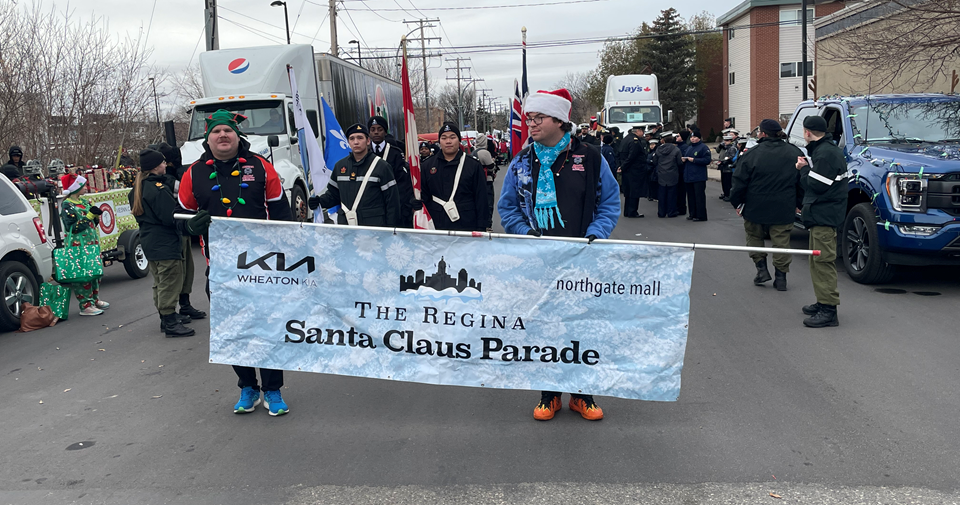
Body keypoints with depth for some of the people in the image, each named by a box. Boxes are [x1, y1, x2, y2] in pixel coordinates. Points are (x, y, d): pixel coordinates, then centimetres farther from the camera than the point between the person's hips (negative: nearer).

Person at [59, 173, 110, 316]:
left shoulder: (84, 201, 14)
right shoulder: (67, 205, -11)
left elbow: (94, 222, 22)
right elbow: (72, 228, -17)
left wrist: (96, 215, 0)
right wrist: (89, 216, -20)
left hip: (92, 243, 9)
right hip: (78, 246, -9)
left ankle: (95, 299, 27)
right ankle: (86, 305, -7)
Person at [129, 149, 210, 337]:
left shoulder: (137, 189, 12)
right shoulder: (159, 189, -19)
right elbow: (171, 218, -25)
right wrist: (189, 227, -36)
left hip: (149, 242, 10)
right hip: (166, 244, -10)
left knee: (160, 283, 18)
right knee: (170, 283, -5)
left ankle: (166, 317, 27)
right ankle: (170, 323, -3)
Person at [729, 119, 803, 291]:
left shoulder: (752, 154, -9)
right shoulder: (795, 153, 3)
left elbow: (740, 182, -8)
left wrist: (737, 202, 4)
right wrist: (798, 203, 17)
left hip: (756, 208, -2)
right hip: (784, 209, 2)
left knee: (754, 236, 19)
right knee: (781, 241, 9)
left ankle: (761, 268, 12)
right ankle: (781, 277, 10)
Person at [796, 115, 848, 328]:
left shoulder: (825, 153, -17)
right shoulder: (825, 149, 17)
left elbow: (816, 184, -21)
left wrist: (804, 169, -6)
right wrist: (806, 168, 3)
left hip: (824, 216, -11)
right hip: (821, 214, 11)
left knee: (823, 261, -11)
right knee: (818, 260, 17)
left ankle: (829, 310, -10)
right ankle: (822, 302, 26)